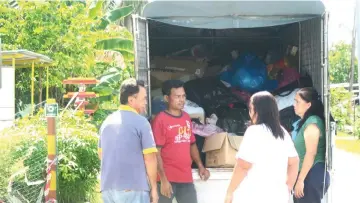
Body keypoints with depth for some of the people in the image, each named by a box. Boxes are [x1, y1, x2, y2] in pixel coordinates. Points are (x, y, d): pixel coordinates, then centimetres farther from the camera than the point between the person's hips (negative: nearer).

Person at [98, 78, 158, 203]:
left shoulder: (107, 122, 11)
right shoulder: (140, 122, -9)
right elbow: (150, 158, -11)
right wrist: (153, 188, -3)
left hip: (107, 187, 6)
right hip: (133, 189, -6)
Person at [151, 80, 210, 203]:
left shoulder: (186, 118, 11)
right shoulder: (160, 120, -10)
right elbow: (156, 153, -12)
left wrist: (200, 166, 8)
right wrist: (163, 179, -17)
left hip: (186, 177, 6)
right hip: (168, 178, -6)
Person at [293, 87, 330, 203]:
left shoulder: (312, 123, -13)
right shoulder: (305, 122, 17)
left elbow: (311, 153, -19)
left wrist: (300, 179, -19)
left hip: (312, 176, -10)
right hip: (308, 175, 10)